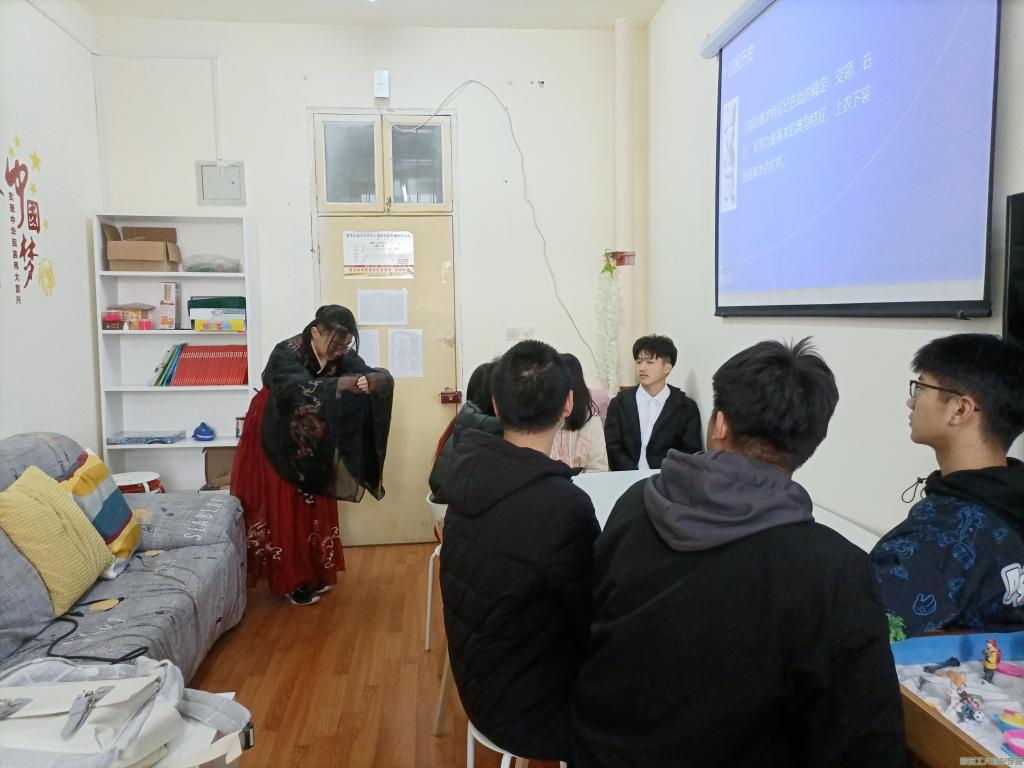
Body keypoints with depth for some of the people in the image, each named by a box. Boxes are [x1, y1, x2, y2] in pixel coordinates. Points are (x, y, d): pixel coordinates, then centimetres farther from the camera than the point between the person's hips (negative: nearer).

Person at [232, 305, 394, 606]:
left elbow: (382, 376, -25)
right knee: (282, 511, 1)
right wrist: (341, 384, -62)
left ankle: (315, 573, 26)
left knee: (314, 508, 12)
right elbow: (298, 388, -48)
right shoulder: (287, 353, -28)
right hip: (275, 440, -5)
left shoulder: (342, 356, -13)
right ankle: (291, 580, 13)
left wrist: (375, 379, -50)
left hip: (312, 443, 5)